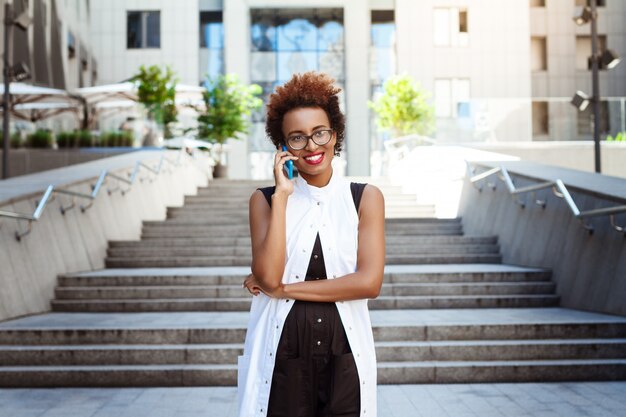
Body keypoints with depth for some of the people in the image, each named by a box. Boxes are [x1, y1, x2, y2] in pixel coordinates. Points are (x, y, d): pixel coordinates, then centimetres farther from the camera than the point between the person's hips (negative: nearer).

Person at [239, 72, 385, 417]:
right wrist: (282, 195, -13)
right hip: (281, 354, 0)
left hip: (345, 353, 1)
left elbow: (369, 282, -11)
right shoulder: (265, 199, 1)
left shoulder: (366, 197, 0)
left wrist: (282, 288, -10)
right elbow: (268, 275, -13)